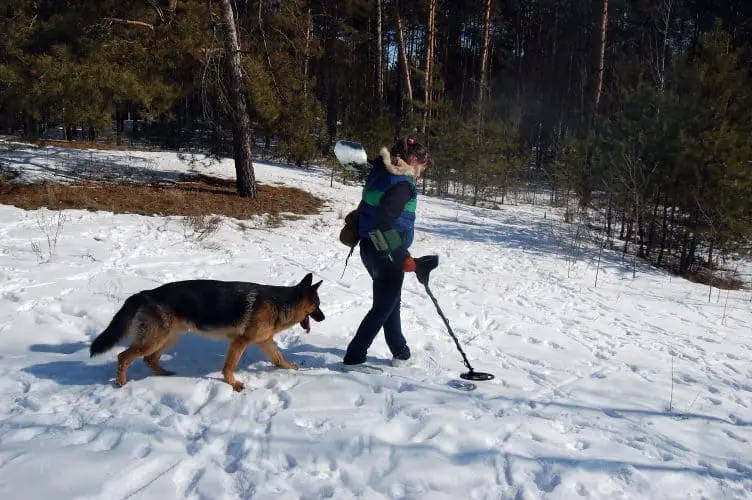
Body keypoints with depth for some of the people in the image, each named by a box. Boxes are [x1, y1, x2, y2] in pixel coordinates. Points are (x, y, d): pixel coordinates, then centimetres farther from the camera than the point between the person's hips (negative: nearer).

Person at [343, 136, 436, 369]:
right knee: (383, 306, 4)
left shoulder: (381, 174, 8)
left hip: (369, 248, 10)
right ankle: (354, 357, 8)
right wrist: (404, 259, -27)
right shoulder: (402, 183, -19)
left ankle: (400, 352, 34)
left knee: (390, 301, 21)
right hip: (386, 254, -10)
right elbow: (384, 221, -29)